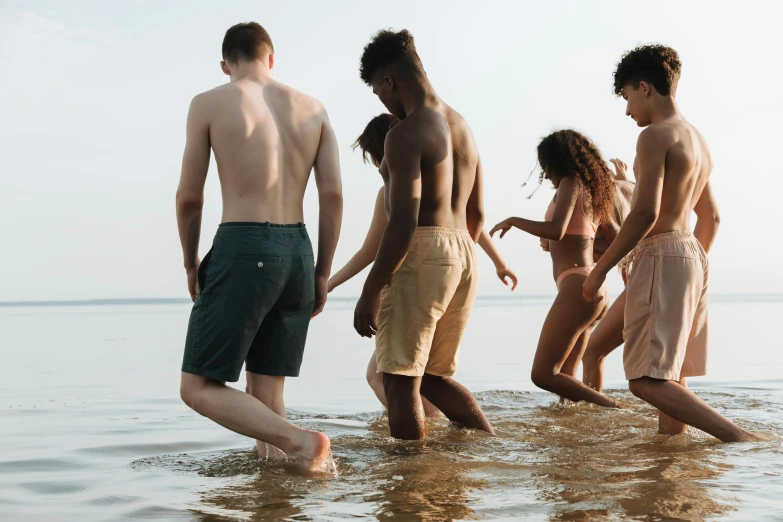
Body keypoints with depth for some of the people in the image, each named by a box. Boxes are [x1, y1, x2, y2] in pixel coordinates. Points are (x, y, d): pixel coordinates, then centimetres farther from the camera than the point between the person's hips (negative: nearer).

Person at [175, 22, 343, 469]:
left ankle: (301, 442, -18)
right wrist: (322, 273, 11)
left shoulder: (209, 103, 2)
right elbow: (334, 194, 5)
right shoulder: (313, 108, 12)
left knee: (199, 389, 1)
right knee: (265, 396, 13)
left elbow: (189, 197, 2)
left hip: (242, 251, -5)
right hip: (297, 254, 5)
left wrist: (191, 263, 17)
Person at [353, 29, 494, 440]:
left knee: (401, 383, -1)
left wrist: (370, 292, -16)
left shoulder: (405, 134, -11)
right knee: (434, 376, 18)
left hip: (421, 254, -9)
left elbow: (404, 222, -19)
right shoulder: (462, 126, 16)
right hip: (464, 256, 9)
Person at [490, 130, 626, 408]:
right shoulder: (592, 191, 20)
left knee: (543, 374, -12)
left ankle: (619, 410, -19)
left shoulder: (571, 183, -6)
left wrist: (512, 221, -9)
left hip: (577, 286, -10)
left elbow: (556, 230, -23)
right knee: (564, 375, 14)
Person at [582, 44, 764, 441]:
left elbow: (646, 213, -20)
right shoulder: (698, 140, 17)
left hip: (661, 257, -10)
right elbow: (711, 218, 24)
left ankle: (740, 439, -20)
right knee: (670, 376, 13)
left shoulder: (656, 135, -11)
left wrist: (600, 270, -15)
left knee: (646, 380, -11)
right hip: (694, 256, 10)